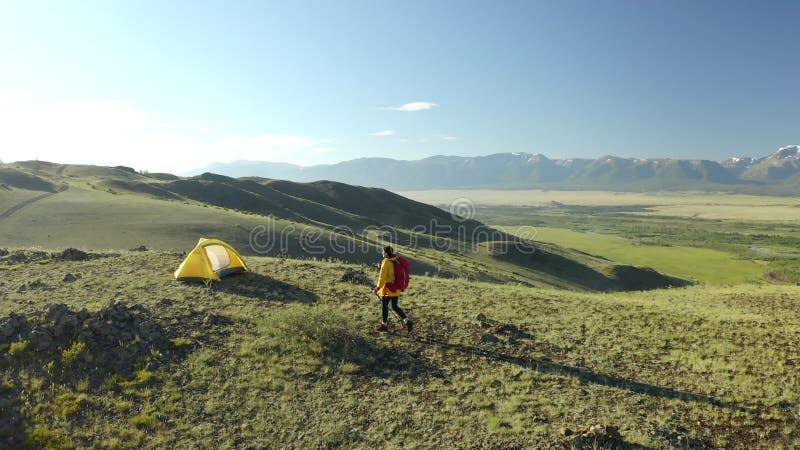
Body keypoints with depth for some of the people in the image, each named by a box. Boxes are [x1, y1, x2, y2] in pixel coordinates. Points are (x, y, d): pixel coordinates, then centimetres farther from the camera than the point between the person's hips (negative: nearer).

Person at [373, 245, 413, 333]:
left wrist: (378, 287, -11)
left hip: (388, 289, -7)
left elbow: (382, 276, -17)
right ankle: (407, 321, 5)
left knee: (384, 306, 9)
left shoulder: (386, 262, -16)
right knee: (395, 307, 16)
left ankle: (383, 325, 19)